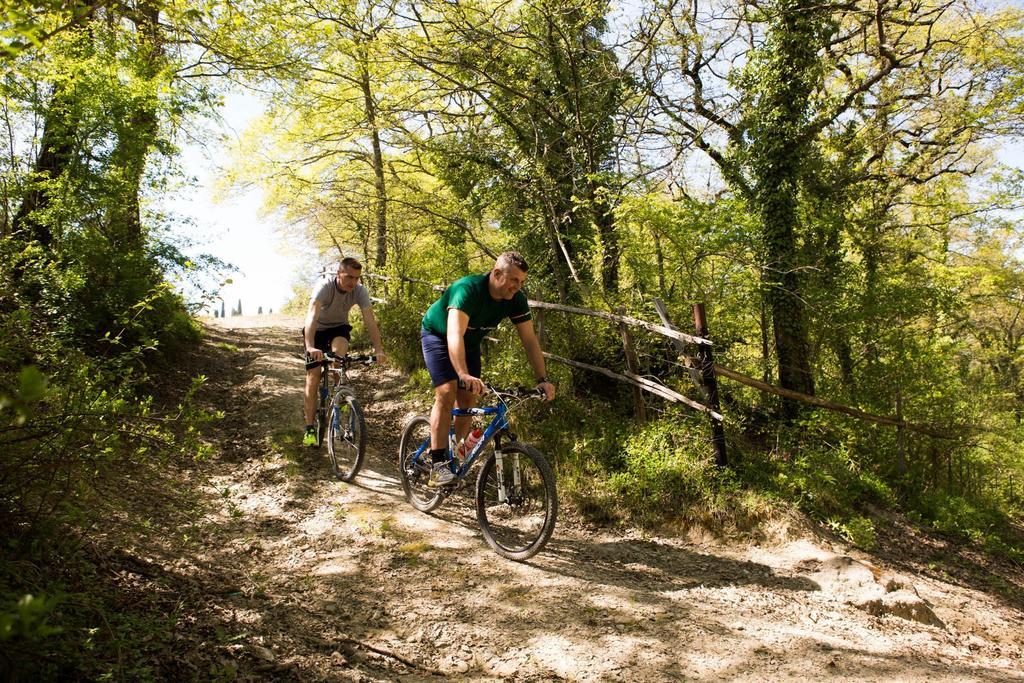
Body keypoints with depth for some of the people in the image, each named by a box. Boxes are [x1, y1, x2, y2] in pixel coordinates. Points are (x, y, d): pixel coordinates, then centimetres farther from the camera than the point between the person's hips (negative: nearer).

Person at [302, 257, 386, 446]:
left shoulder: (360, 291, -22)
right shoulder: (324, 285, -31)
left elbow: (369, 319, -26)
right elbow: (312, 315, -44)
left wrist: (378, 349, -40)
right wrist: (310, 347, -58)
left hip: (339, 328, 2)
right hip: (317, 330, -2)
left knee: (339, 348, -33)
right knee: (313, 376, -10)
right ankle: (310, 429, -4)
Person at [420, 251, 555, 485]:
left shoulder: (516, 300, -21)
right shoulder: (468, 289, -38)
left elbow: (530, 340, -17)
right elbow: (455, 335, -50)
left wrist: (542, 379, -28)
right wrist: (464, 375, -63)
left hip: (470, 342, 6)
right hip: (438, 336, -6)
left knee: (468, 399, -1)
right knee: (447, 392, -21)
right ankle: (438, 465, -18)